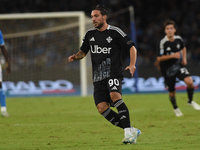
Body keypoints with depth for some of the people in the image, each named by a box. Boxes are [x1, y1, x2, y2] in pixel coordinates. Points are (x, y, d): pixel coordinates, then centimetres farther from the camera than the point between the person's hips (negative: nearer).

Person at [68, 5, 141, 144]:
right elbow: (83, 51, 22)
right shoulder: (90, 34, 13)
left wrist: (132, 65, -15)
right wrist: (75, 56, -1)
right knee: (102, 107, -11)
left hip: (113, 73, -5)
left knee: (115, 96, -32)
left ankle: (129, 131, -30)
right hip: (98, 77, 5)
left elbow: (132, 47, 1)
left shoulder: (115, 32, -2)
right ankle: (132, 132, -3)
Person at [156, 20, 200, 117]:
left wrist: (184, 58, 5)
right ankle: (175, 108, 36)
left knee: (189, 82, -21)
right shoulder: (163, 43, -17)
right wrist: (172, 56, -25)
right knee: (172, 92, 7)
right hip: (168, 69, -3)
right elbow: (159, 58, -17)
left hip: (179, 65, 3)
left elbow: (183, 48, 20)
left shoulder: (178, 39, -3)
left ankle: (190, 101, 6)